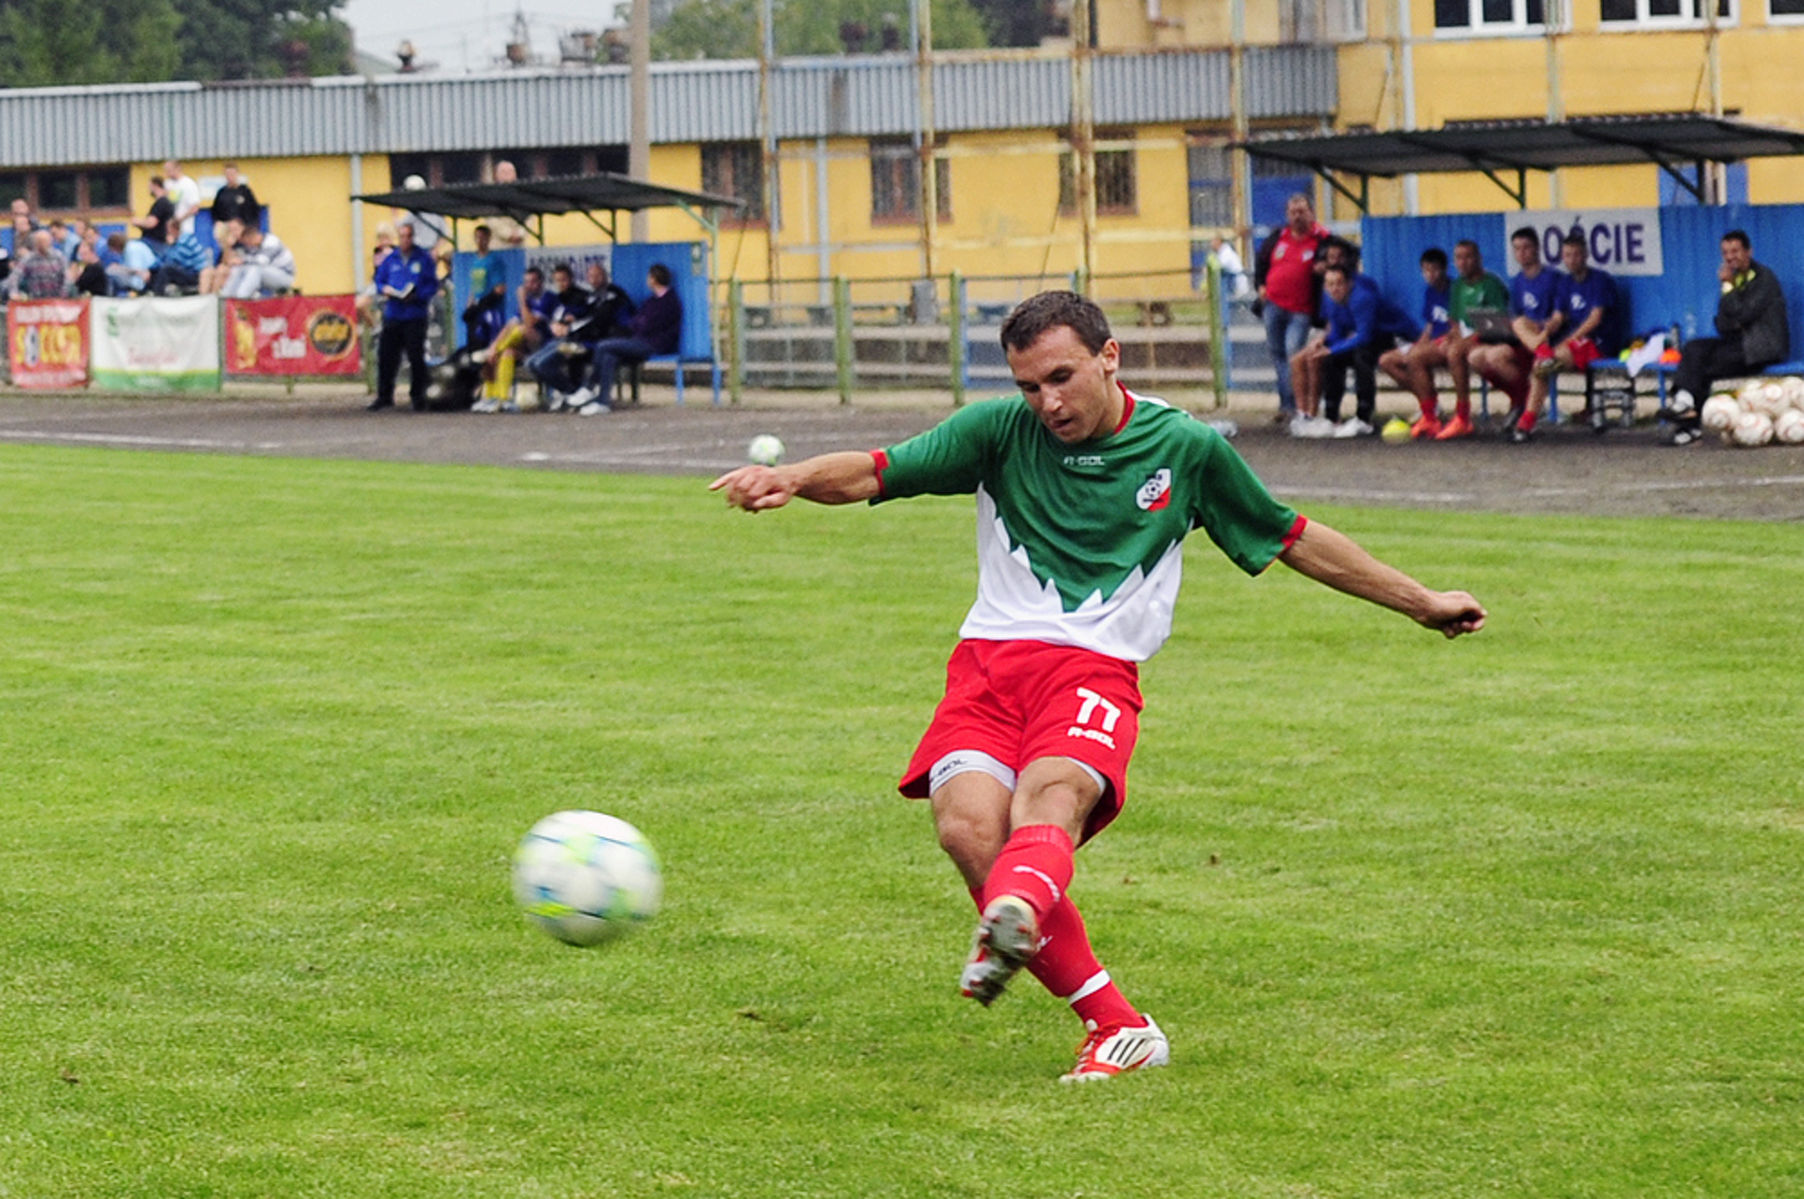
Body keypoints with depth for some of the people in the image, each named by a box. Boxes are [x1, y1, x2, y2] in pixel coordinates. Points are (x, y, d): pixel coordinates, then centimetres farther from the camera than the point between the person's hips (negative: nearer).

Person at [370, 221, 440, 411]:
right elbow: (379, 281, 16)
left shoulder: (423, 259, 2)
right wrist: (385, 289, -6)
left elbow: (433, 285, 1)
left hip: (415, 315, -3)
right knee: (386, 355, 1)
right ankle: (384, 396, 9)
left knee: (416, 356, -1)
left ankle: (417, 396, 9)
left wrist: (417, 295, -15)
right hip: (392, 315, 3)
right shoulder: (390, 259, 11)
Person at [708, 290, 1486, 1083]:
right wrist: (790, 478, -19)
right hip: (989, 659, 2)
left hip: (1095, 667, -2)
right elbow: (876, 474, 2)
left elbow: (1294, 541, 22)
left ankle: (1014, 919, -70)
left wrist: (1420, 602, 27)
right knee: (968, 823, -26)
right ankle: (1118, 1027, -20)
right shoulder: (1001, 431, 8)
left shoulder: (1186, 449, 9)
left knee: (1050, 794, -35)